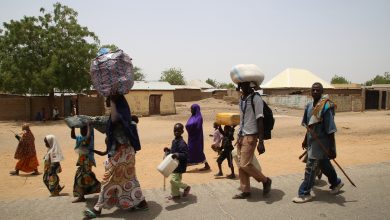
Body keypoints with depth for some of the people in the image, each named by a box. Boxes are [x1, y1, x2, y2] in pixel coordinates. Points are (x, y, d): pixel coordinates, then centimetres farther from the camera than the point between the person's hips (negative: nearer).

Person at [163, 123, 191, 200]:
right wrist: (168, 150, 8)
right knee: (174, 179, 16)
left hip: (179, 165, -9)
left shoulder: (182, 143, -21)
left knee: (173, 180, -10)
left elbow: (185, 155, -26)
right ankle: (175, 194, 31)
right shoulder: (174, 141, 9)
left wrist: (177, 155, -39)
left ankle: (186, 187, 12)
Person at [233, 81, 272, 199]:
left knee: (245, 164, -8)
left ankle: (266, 180, 15)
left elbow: (260, 121, -16)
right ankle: (245, 191, 20)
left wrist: (261, 142, -20)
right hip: (241, 136, 8)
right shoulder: (241, 98, 10)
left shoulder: (256, 99, -13)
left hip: (250, 137, -8)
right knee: (241, 165, 8)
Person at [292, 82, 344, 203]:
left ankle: (304, 194, 9)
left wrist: (332, 149, -17)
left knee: (310, 168, -3)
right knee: (324, 164, 22)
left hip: (321, 142, -7)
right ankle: (336, 183, 46)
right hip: (312, 141, 7)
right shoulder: (309, 106, 4)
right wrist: (305, 140, 21)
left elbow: (330, 130, -18)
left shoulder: (326, 107, -18)